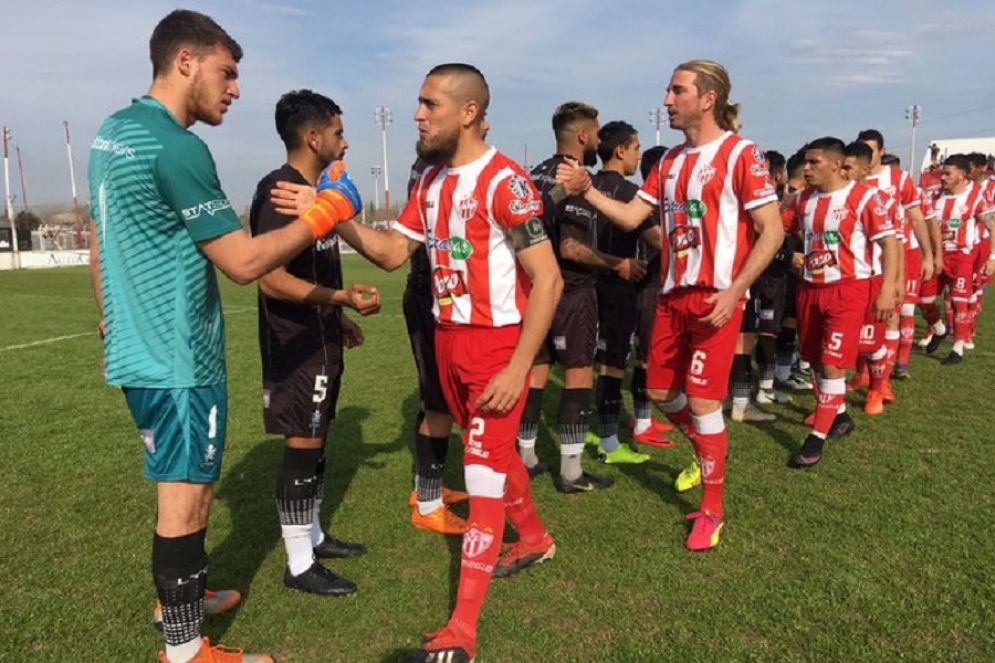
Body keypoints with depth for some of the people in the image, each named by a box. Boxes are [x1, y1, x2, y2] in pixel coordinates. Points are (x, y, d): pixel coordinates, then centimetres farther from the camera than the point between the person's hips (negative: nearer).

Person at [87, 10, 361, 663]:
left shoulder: (112, 132, 10)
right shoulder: (175, 146, -20)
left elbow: (98, 246, 17)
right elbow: (244, 262, -22)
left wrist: (114, 328, 26)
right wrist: (327, 210, -13)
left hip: (138, 351, 10)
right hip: (178, 360, -10)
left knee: (182, 485, 24)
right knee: (184, 499, 3)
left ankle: (181, 595, 42)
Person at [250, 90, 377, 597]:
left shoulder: (314, 191, 13)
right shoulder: (279, 191, -17)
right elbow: (273, 279, -25)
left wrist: (338, 318, 24)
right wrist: (343, 298, -32)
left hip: (320, 339, 10)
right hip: (296, 345, -10)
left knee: (314, 443, 17)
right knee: (302, 446, -2)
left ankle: (313, 537, 32)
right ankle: (299, 565, 12)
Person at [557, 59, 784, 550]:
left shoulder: (740, 154, -9)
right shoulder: (670, 160, 12)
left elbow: (772, 231, -12)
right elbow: (632, 216, 10)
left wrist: (734, 290, -20)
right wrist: (587, 190, -3)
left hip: (716, 298, -7)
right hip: (673, 295, 7)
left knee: (702, 401, -4)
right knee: (661, 392, 13)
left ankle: (711, 510, 14)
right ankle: (710, 454, 42)